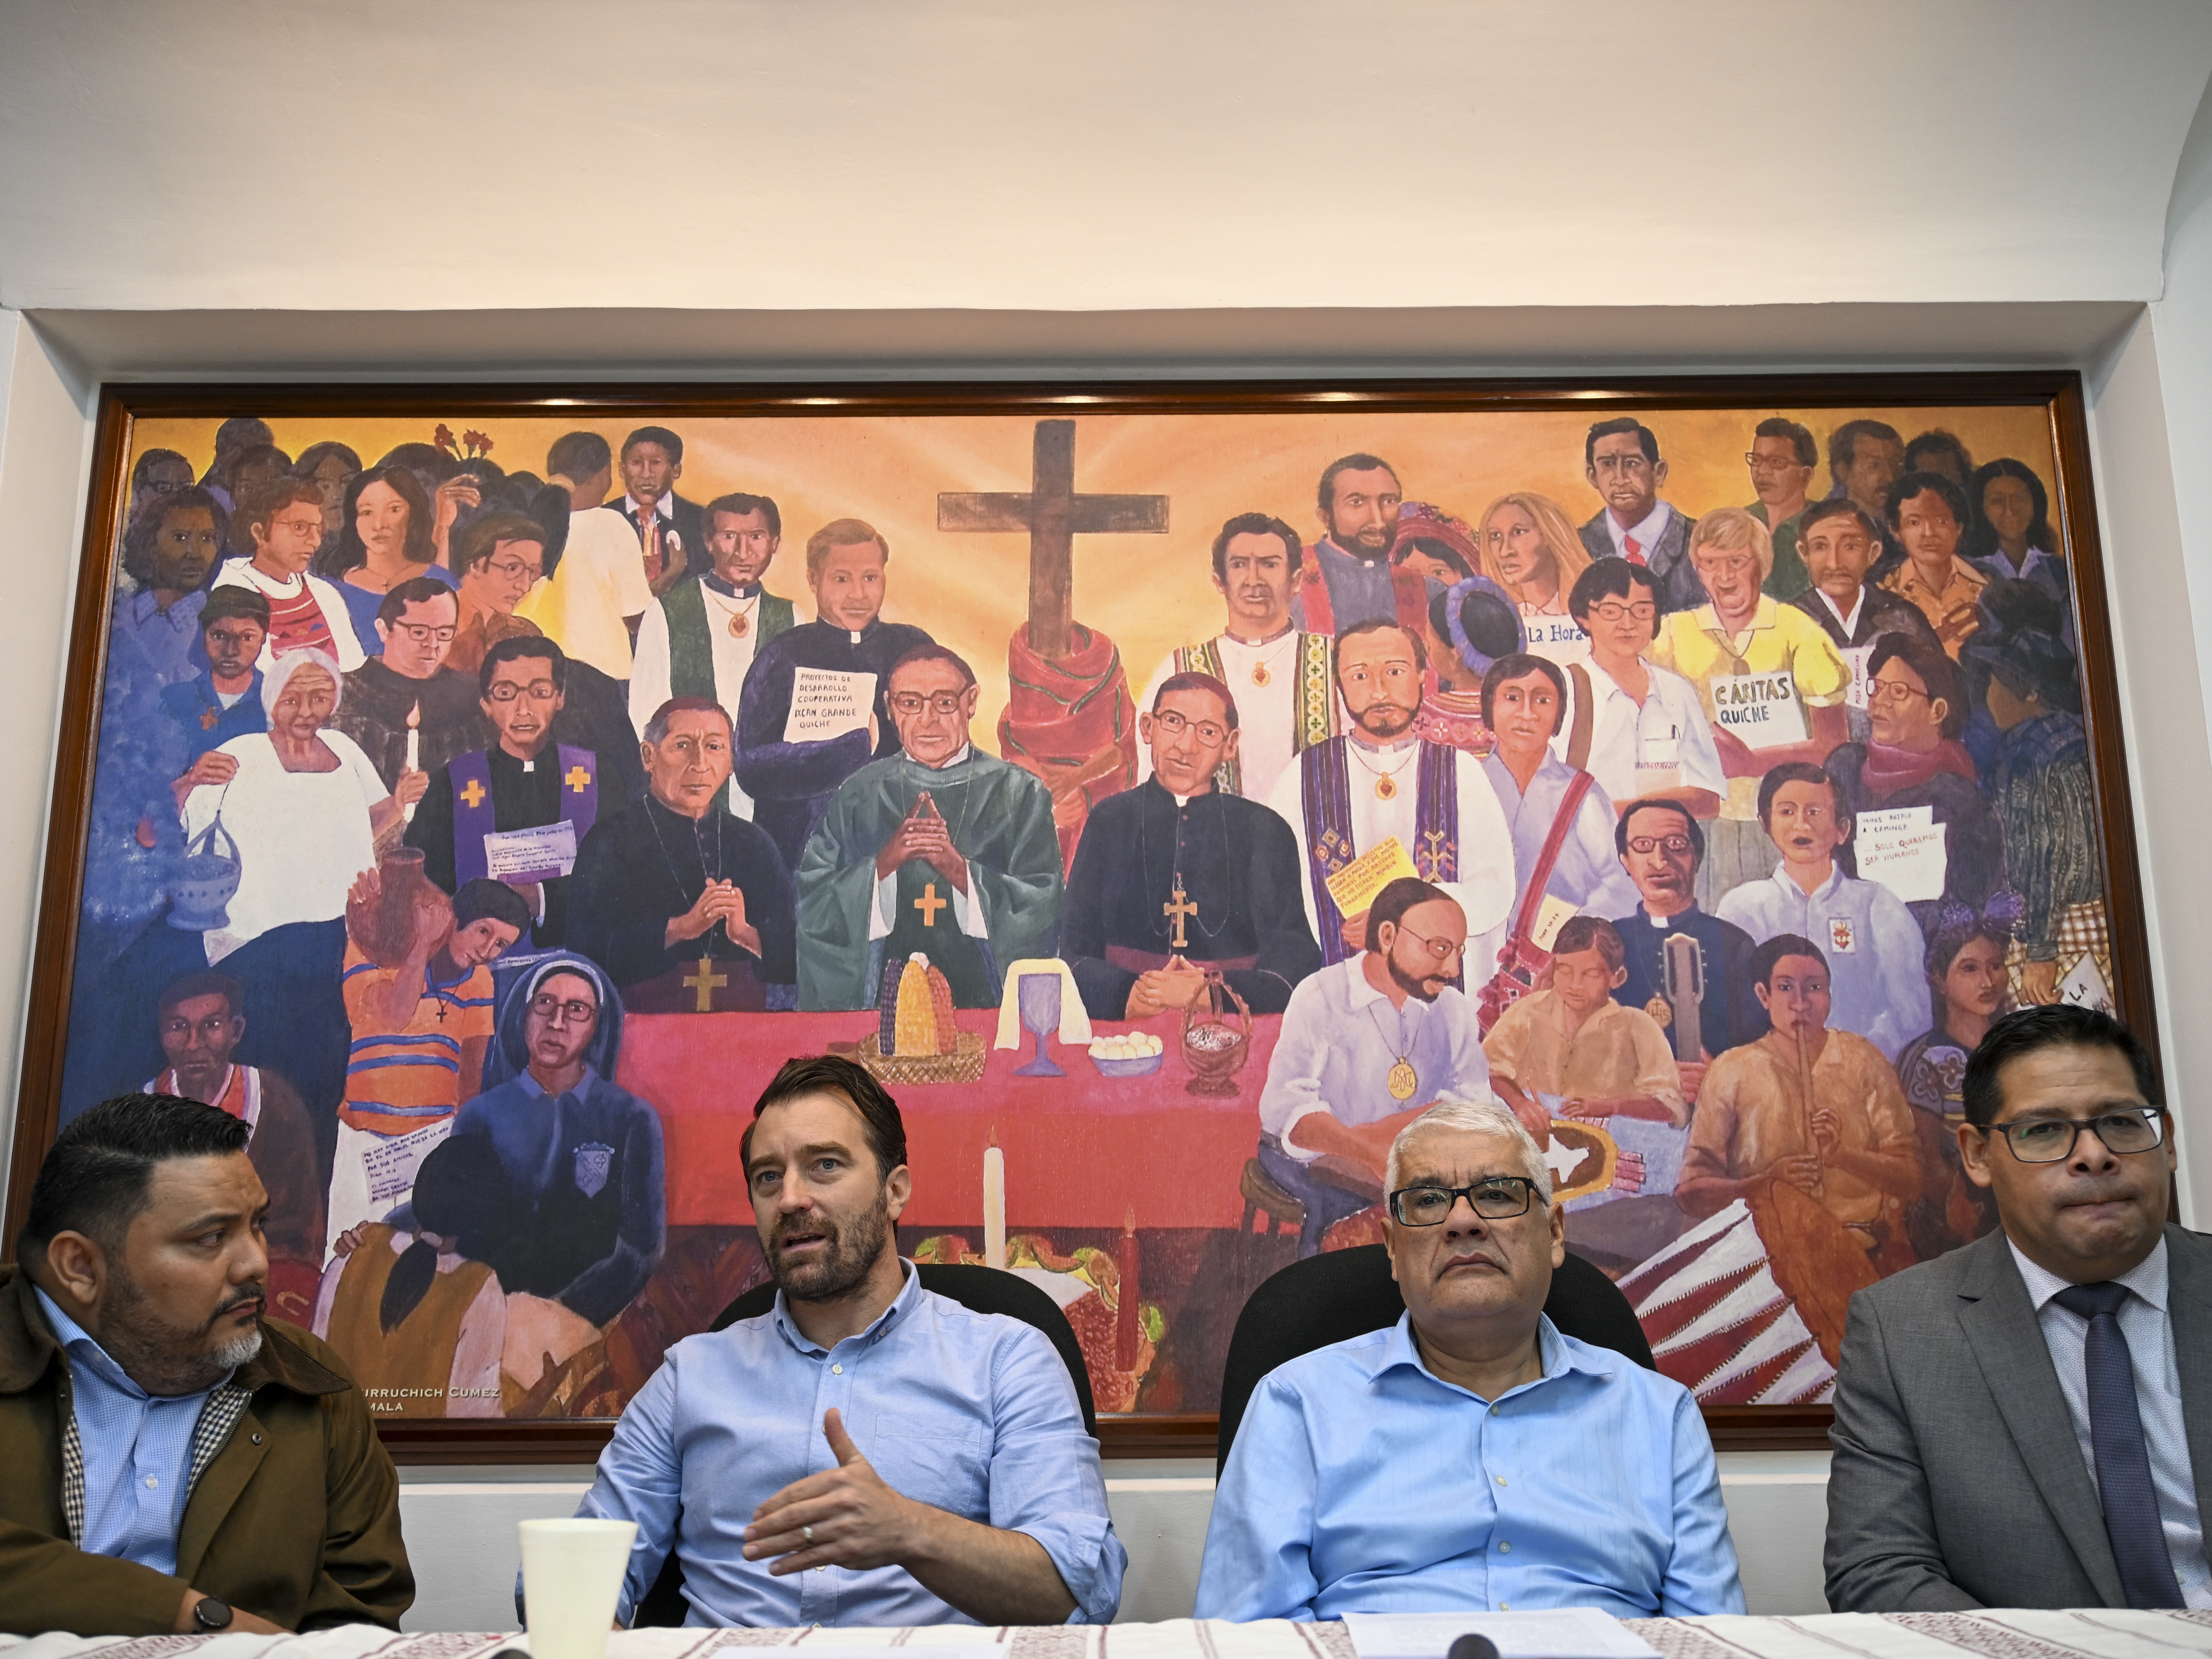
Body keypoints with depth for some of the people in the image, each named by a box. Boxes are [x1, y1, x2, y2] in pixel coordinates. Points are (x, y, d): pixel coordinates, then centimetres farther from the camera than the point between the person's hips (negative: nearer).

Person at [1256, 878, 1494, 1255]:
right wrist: (1371, 1153, -41)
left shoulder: (1454, 1009, 3)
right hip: (1309, 1164, -5)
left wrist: (1377, 1133, -25)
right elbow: (1284, 1108, -24)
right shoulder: (1321, 997, -11)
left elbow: (1472, 1100, -8)